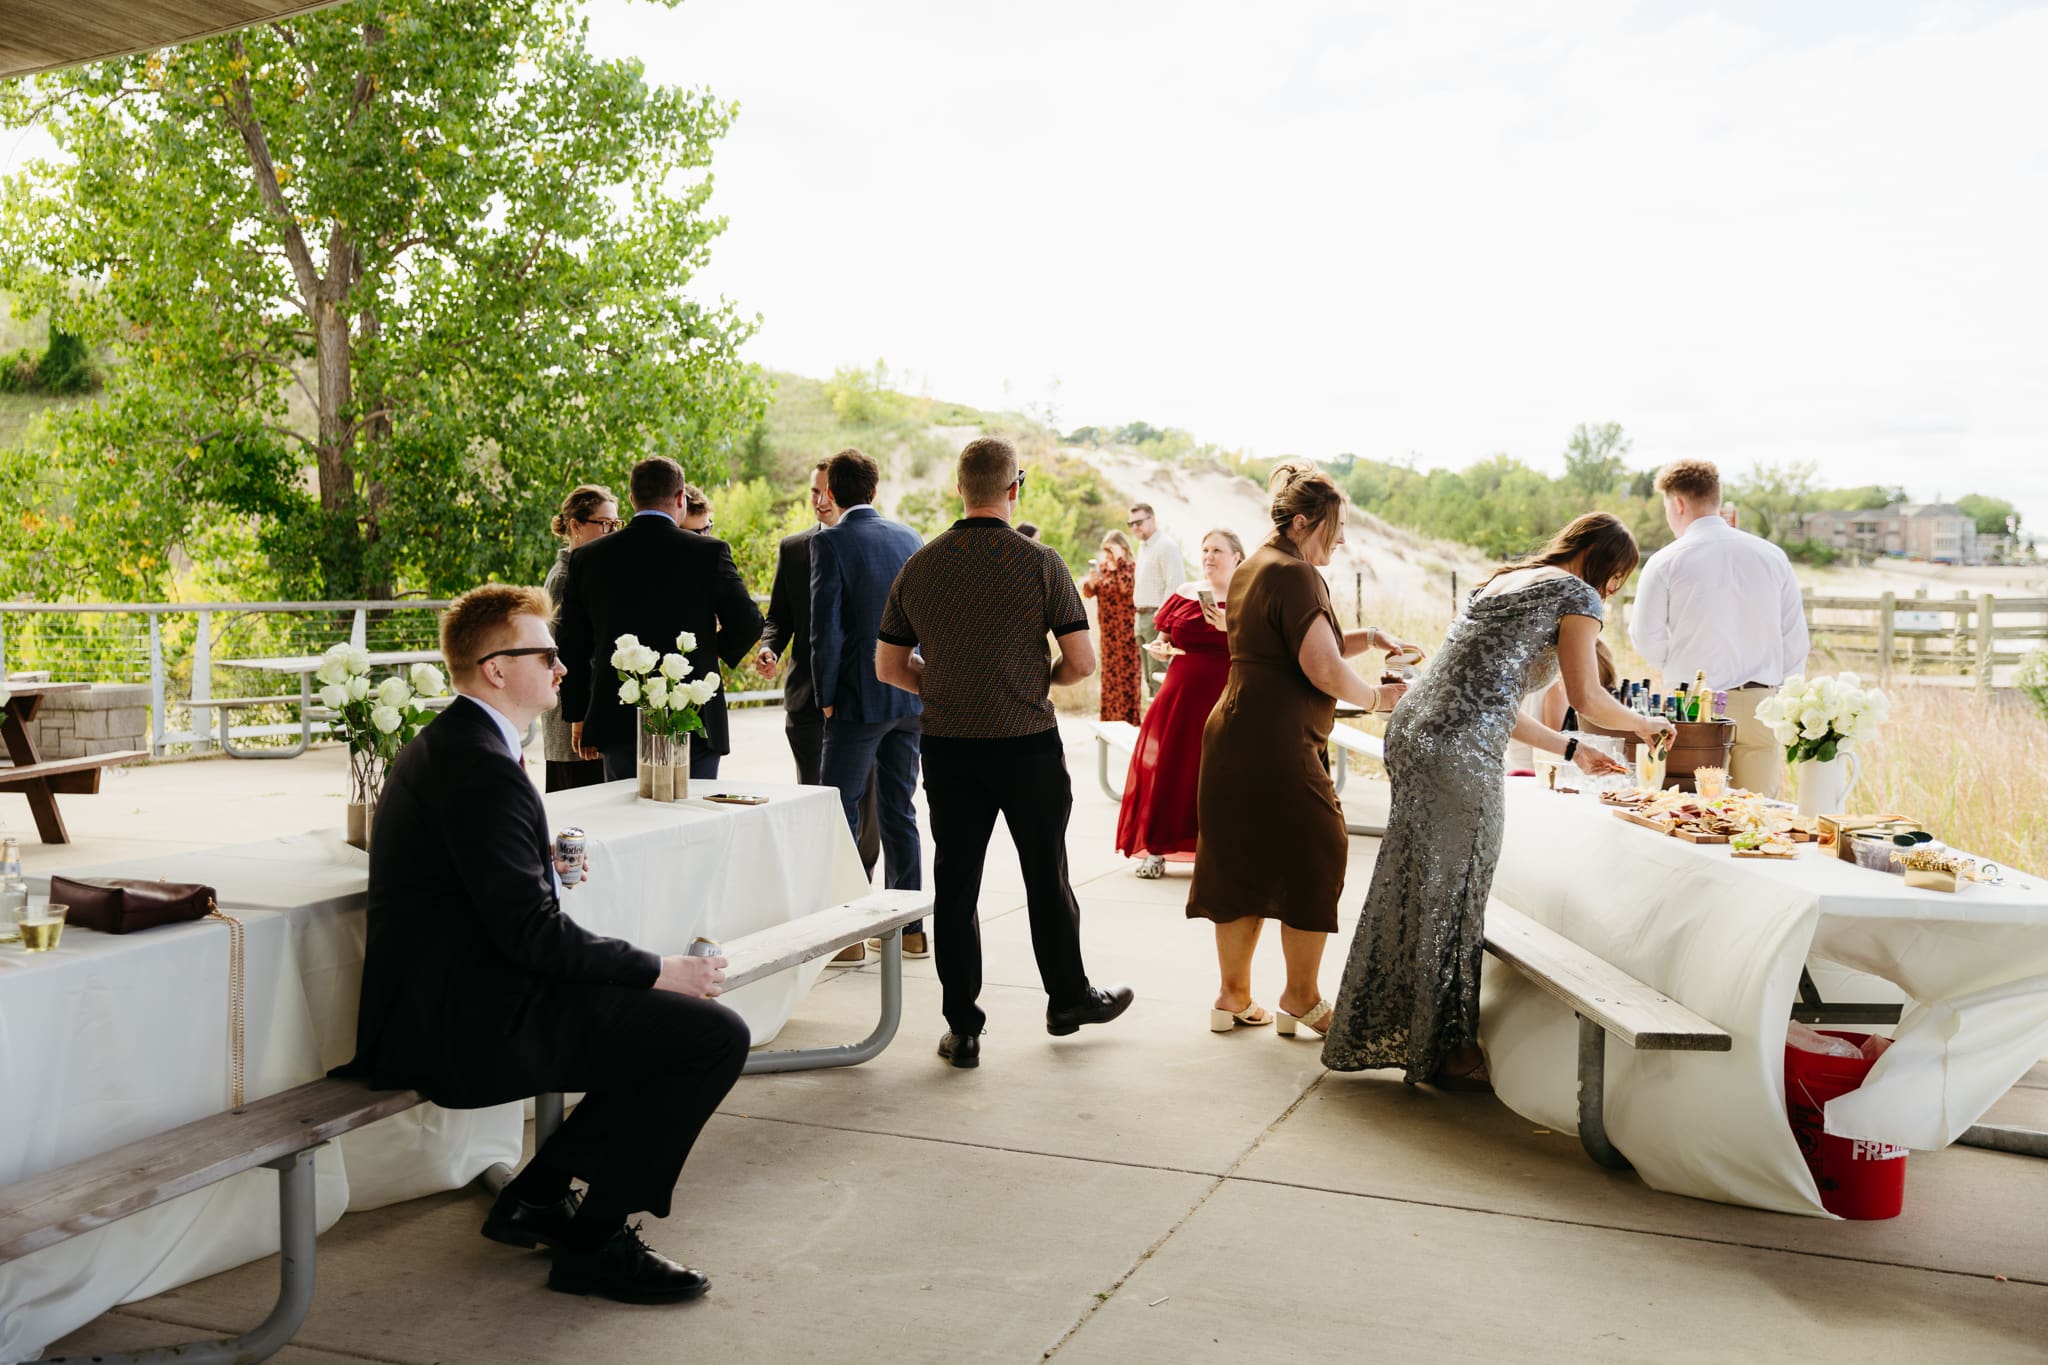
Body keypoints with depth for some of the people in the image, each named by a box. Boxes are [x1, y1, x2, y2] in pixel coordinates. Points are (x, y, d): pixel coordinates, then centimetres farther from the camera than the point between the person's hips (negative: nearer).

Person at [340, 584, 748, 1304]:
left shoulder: (436, 745, 14)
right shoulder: (481, 766, -19)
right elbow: (532, 933, -22)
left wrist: (541, 868, 12)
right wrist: (657, 970, -14)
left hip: (446, 1009, 11)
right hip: (470, 1027, -11)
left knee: (673, 1023, 17)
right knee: (716, 1033, -15)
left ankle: (537, 1194, 20)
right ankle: (595, 1241, -2)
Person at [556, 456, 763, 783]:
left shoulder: (588, 558, 3)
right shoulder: (709, 552, -5)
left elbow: (572, 646, 7)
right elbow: (747, 623, -6)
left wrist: (578, 716, 15)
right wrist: (719, 651, 15)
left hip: (616, 722, 3)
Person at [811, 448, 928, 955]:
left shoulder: (830, 542, -10)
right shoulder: (910, 538, 8)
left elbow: (826, 626, -14)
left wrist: (826, 697, -6)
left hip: (860, 698, -6)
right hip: (911, 697, 6)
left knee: (840, 811, 3)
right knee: (899, 810, 14)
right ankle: (910, 927, 18)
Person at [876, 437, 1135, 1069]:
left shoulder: (919, 566, 1)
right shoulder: (1040, 562, -8)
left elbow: (889, 667, 6)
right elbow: (1082, 661, -9)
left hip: (947, 747, 2)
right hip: (1028, 744, -2)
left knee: (955, 885, 7)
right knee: (1046, 875, 14)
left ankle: (962, 1027, 12)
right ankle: (1068, 998, 31)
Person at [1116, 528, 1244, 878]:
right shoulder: (1184, 595, 11)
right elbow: (1162, 643, 17)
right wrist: (1158, 649, -5)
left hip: (1227, 701, -3)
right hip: (1181, 695, 3)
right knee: (1166, 769, 1)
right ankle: (1155, 849, 9)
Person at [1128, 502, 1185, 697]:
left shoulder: (1165, 546, -10)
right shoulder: (1143, 546, 20)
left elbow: (1175, 585, -18)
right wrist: (1140, 615, 18)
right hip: (1143, 616, 10)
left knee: (1158, 677, -12)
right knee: (1150, 678, 14)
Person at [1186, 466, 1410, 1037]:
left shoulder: (1251, 569, 17)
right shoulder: (1295, 575, -14)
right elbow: (1325, 672, -19)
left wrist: (1368, 638, 14)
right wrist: (1377, 697, -1)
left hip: (1234, 735, 10)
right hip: (1278, 747, -10)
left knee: (1242, 861, 14)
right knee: (1313, 856, 4)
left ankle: (1233, 996, 22)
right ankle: (1301, 1000, 13)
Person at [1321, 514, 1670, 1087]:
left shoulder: (1500, 582, 27)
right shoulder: (1577, 594, 2)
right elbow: (1586, 699, -3)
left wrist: (1571, 750, 32)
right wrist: (1642, 723, 17)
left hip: (1413, 732, 8)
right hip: (1460, 753, -8)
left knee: (1418, 889, 15)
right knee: (1452, 892, 2)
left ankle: (1378, 1033, 25)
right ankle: (1448, 1050, 14)